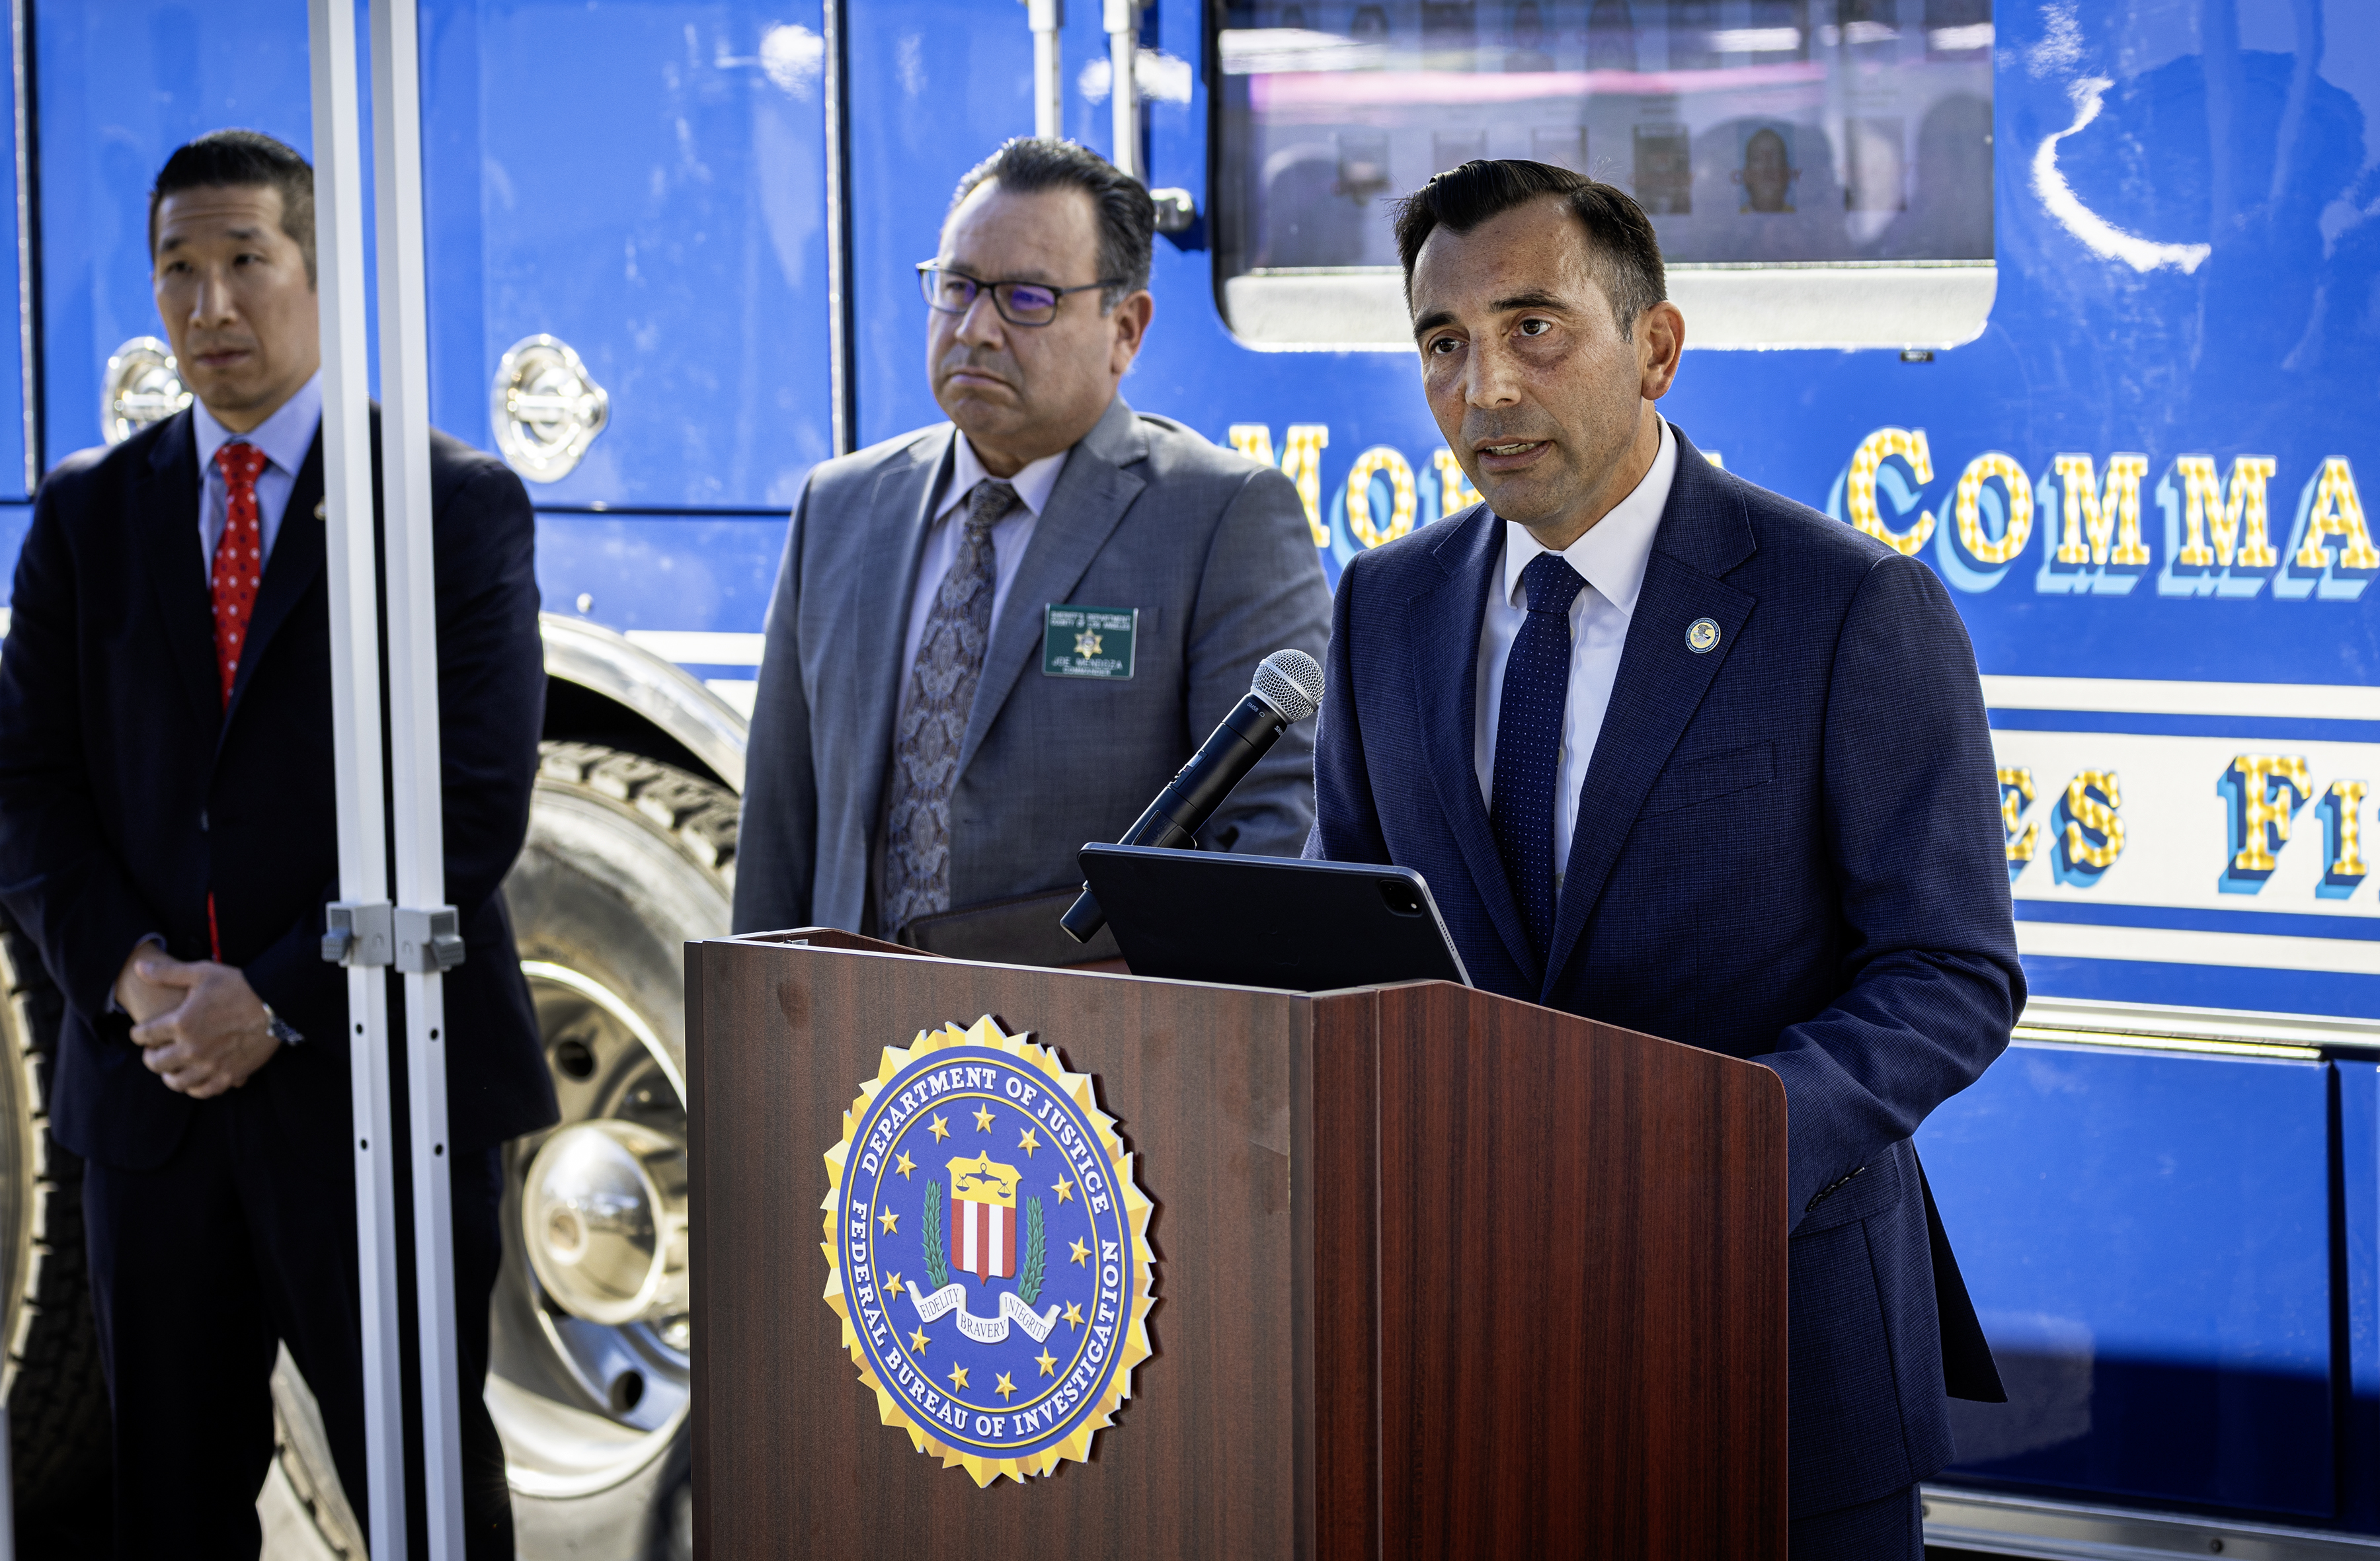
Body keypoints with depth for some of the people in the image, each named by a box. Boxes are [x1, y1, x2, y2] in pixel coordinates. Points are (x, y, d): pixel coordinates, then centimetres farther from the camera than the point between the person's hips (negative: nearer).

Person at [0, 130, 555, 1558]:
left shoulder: (458, 503, 0)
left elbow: (476, 798, -8)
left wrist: (281, 999, -14)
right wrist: (125, 966, -10)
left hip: (373, 1074, -3)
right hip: (151, 1086, 3)